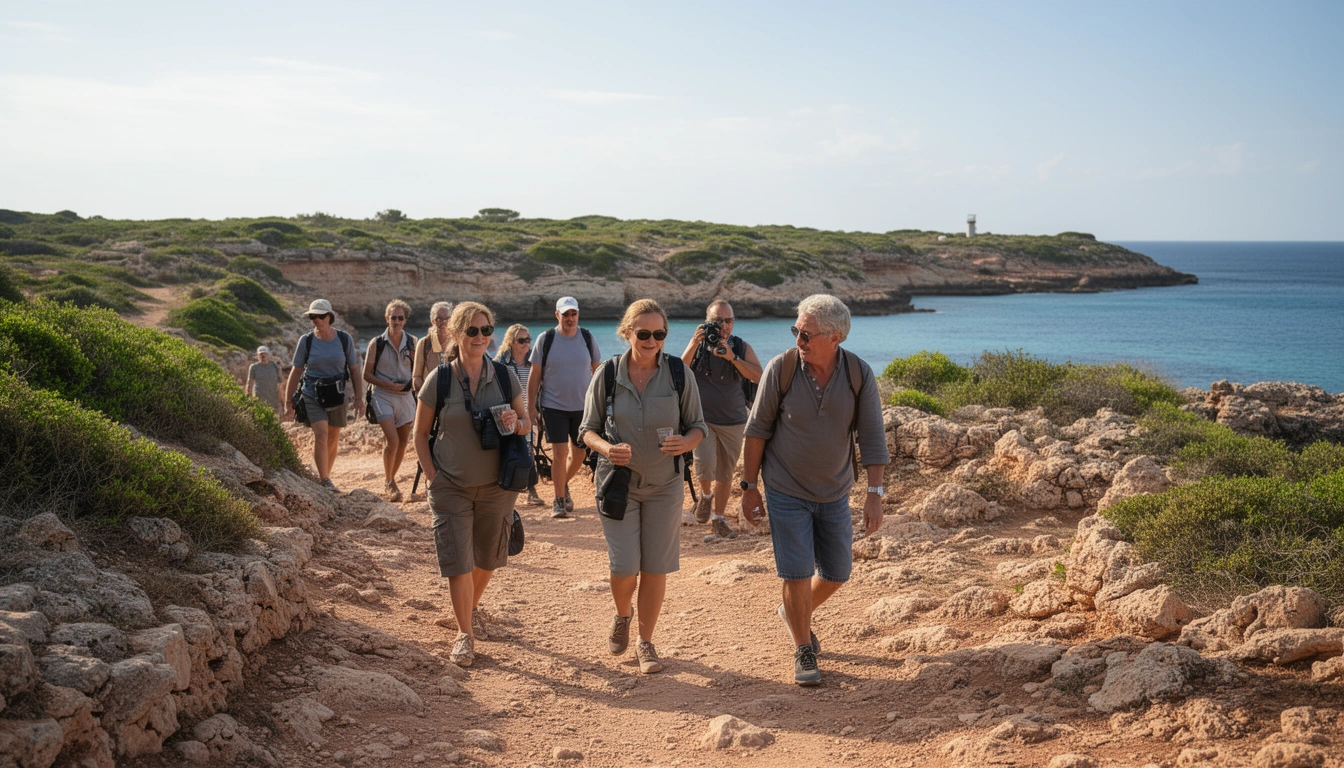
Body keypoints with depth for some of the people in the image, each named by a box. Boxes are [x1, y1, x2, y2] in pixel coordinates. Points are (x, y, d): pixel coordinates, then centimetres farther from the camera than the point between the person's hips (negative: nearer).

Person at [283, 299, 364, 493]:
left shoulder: (344, 339, -2)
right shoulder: (306, 341, -4)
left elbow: (354, 369, 4)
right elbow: (296, 371, 2)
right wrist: (288, 401, 1)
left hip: (337, 396, 2)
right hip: (313, 395, -2)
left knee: (333, 438, 9)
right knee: (321, 435, -16)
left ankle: (325, 477, 25)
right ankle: (324, 482, -16)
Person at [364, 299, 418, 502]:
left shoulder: (411, 342, 3)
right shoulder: (377, 343, -4)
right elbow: (367, 374, -2)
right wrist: (387, 384, -16)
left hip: (405, 395, 4)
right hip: (382, 395, -4)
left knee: (403, 441, 8)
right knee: (392, 439, -16)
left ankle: (391, 479, 26)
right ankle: (388, 482, 2)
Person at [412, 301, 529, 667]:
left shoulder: (504, 375, -3)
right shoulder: (439, 379, -7)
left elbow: (526, 423, 7)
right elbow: (420, 433, 2)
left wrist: (515, 423, -16)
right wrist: (432, 476, -5)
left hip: (496, 485, 2)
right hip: (451, 486, -2)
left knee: (487, 558, 15)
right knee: (457, 562, -4)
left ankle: (471, 607, 43)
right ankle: (465, 634, 11)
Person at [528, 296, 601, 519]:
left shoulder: (588, 338, 3)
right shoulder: (545, 340, -3)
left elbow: (597, 371, 10)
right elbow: (534, 375, 0)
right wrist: (531, 407, -3)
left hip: (583, 406, 3)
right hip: (554, 406, -2)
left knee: (578, 454, 10)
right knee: (559, 454, -6)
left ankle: (564, 485, 36)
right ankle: (559, 500, 7)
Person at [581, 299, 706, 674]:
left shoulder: (679, 373, -6)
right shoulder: (607, 375, -6)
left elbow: (698, 426, 2)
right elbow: (588, 429, 2)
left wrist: (685, 443, -21)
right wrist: (607, 448, -20)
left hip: (664, 484, 1)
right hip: (618, 481, 0)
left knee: (655, 568, 4)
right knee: (624, 567, -5)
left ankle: (646, 643, 23)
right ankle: (622, 615, 30)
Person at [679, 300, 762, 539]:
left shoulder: (742, 348, -1)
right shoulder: (698, 345, -2)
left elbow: (758, 376, -17)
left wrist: (731, 357, -28)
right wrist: (694, 345, -26)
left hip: (733, 422, 2)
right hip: (702, 418, -2)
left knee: (725, 475, 9)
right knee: (705, 464, -22)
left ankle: (717, 519, 27)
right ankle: (705, 495, 10)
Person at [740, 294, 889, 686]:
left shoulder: (858, 374, -13)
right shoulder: (781, 369, -16)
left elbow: (872, 437, -8)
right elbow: (757, 430, -7)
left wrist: (875, 494, -13)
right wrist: (749, 487, -5)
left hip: (834, 492, 3)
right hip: (786, 492, -3)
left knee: (837, 572, 12)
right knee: (798, 574, -5)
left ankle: (796, 614, 41)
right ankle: (803, 652, 15)